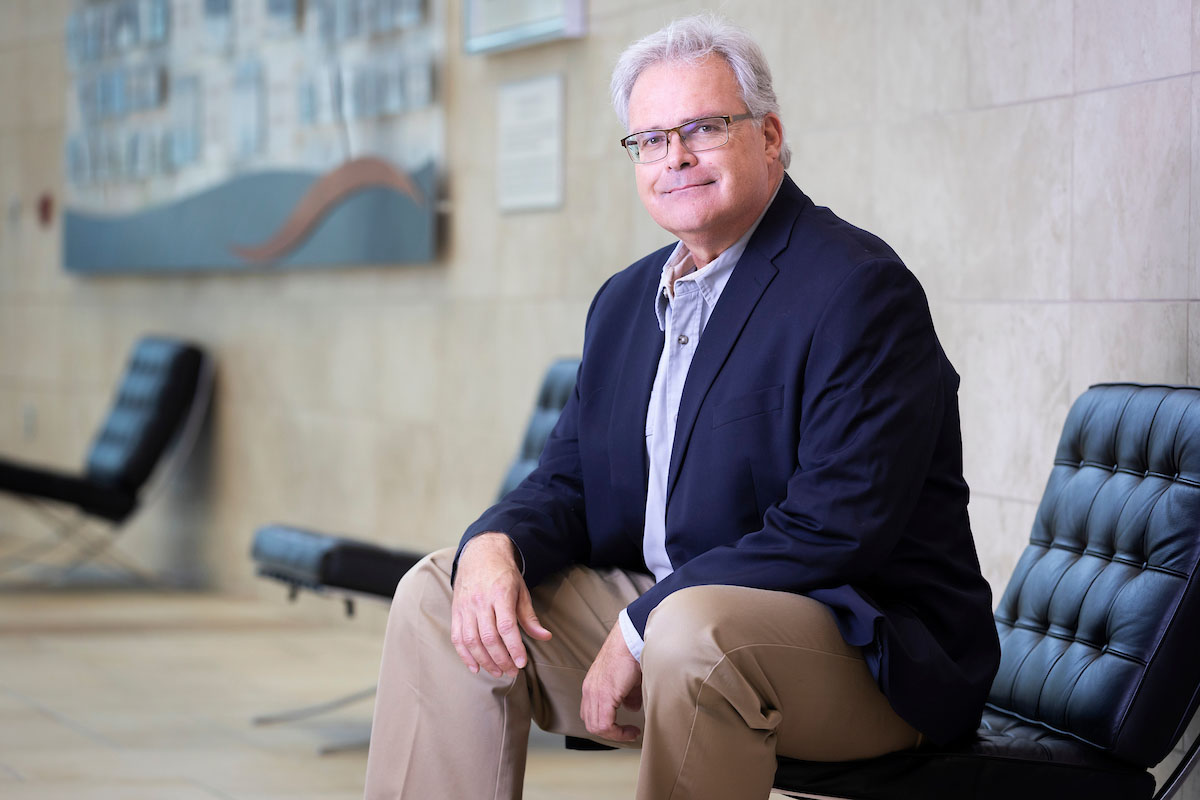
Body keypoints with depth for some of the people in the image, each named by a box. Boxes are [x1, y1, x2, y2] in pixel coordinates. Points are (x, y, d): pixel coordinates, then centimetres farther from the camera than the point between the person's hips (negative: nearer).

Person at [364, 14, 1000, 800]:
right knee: (440, 590, 1)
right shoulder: (625, 300, 13)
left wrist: (644, 626, -21)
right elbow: (570, 481, 14)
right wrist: (495, 544, -11)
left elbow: (835, 528, -22)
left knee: (695, 626, -38)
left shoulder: (860, 287, -15)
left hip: (870, 645, -8)